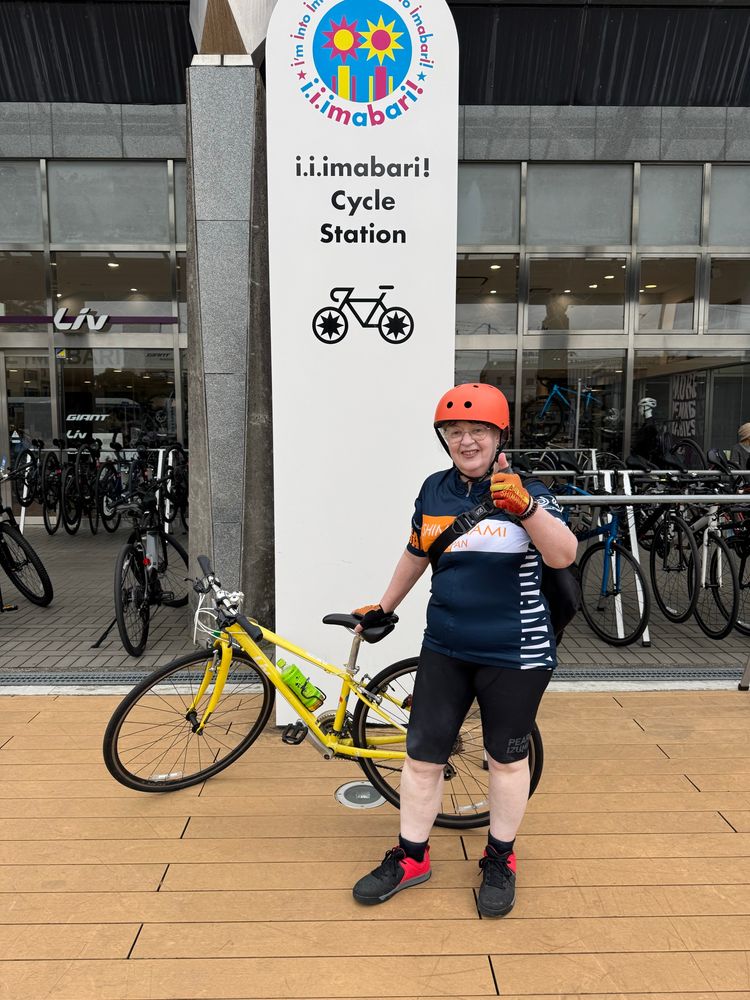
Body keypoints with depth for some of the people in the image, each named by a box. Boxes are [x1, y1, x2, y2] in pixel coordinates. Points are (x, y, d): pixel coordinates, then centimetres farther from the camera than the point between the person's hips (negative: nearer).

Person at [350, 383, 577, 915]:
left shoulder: (526, 491, -9)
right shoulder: (435, 490, 3)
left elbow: (564, 555, -23)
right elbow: (416, 553, 17)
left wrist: (526, 506, -39)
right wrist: (384, 607, 25)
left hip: (515, 653, -4)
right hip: (445, 648, 4)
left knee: (507, 757, 13)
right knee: (422, 754, 10)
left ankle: (500, 859, 34)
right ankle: (411, 857, 30)